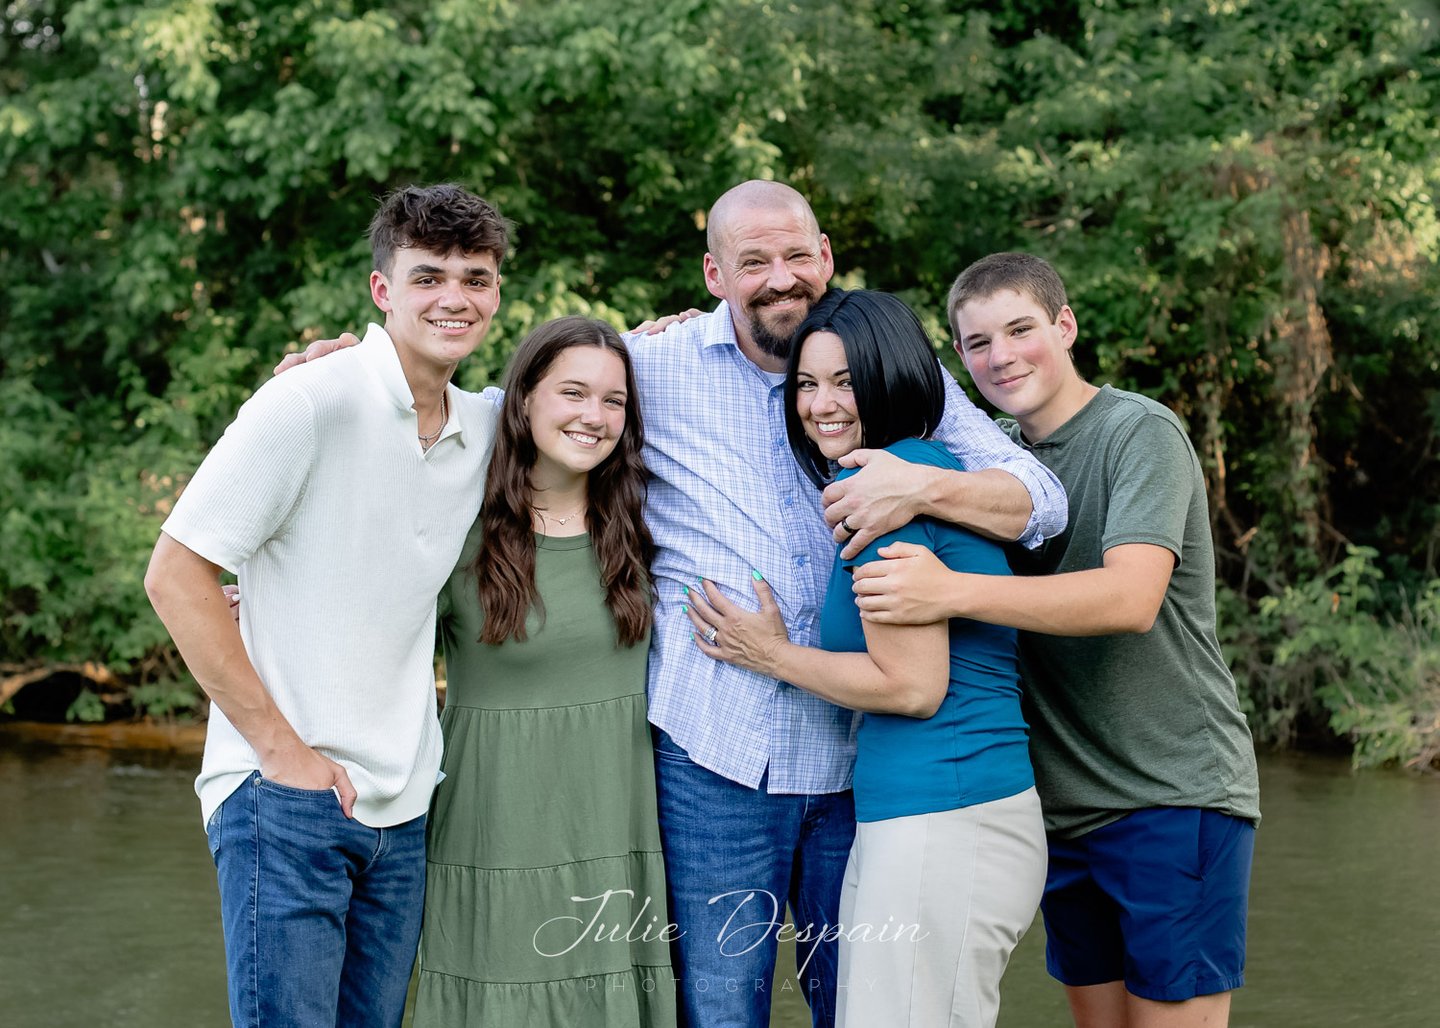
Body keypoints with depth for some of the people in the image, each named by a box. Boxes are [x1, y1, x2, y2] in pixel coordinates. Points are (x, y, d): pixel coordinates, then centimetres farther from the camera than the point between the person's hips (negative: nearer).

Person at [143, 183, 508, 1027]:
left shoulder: (488, 429, 7)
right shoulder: (309, 404, -12)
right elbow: (175, 576, -13)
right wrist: (279, 744, -14)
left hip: (404, 807, 6)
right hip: (286, 795, -6)